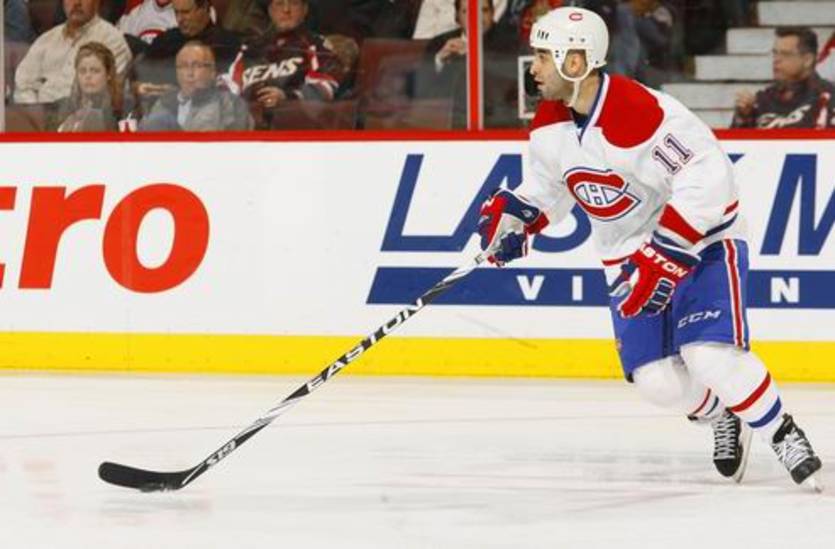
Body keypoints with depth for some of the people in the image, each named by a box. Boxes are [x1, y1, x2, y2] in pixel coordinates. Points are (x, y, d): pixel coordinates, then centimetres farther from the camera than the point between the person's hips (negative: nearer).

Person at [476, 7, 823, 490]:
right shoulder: (550, 125, -3)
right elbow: (551, 182, 17)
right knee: (656, 379, -5)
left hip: (702, 240, -7)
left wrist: (663, 259, -32)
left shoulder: (641, 113, -29)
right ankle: (722, 418, 25)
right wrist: (513, 214, -2)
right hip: (629, 258, 7)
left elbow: (707, 179, -31)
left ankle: (783, 435, -2)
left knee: (711, 358, -24)